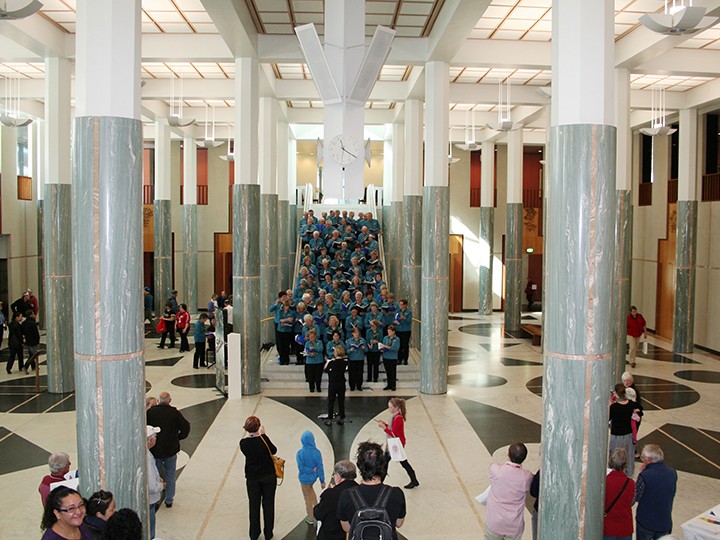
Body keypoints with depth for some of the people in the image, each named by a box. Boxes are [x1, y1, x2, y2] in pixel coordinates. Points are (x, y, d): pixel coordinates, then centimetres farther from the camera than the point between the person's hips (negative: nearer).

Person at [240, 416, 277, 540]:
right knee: (268, 505, 14)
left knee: (254, 506, 17)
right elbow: (273, 450, -3)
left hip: (252, 478, 1)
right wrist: (263, 435, -2)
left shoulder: (243, 443, -16)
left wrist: (248, 435, 1)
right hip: (268, 476, -1)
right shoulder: (263, 440, -21)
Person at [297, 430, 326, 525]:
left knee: (308, 498, 16)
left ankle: (310, 518, 30)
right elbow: (320, 467, -12)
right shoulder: (316, 452, -17)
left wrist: (311, 470, -12)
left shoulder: (300, 453, -22)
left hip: (305, 478, -2)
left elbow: (301, 467, -23)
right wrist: (322, 481, -5)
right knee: (310, 489, 34)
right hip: (314, 477, 3)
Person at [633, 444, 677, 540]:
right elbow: (672, 494, 7)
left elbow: (635, 498, -12)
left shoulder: (644, 476, -25)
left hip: (645, 522, -4)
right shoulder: (673, 473, -8)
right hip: (665, 523, 4)